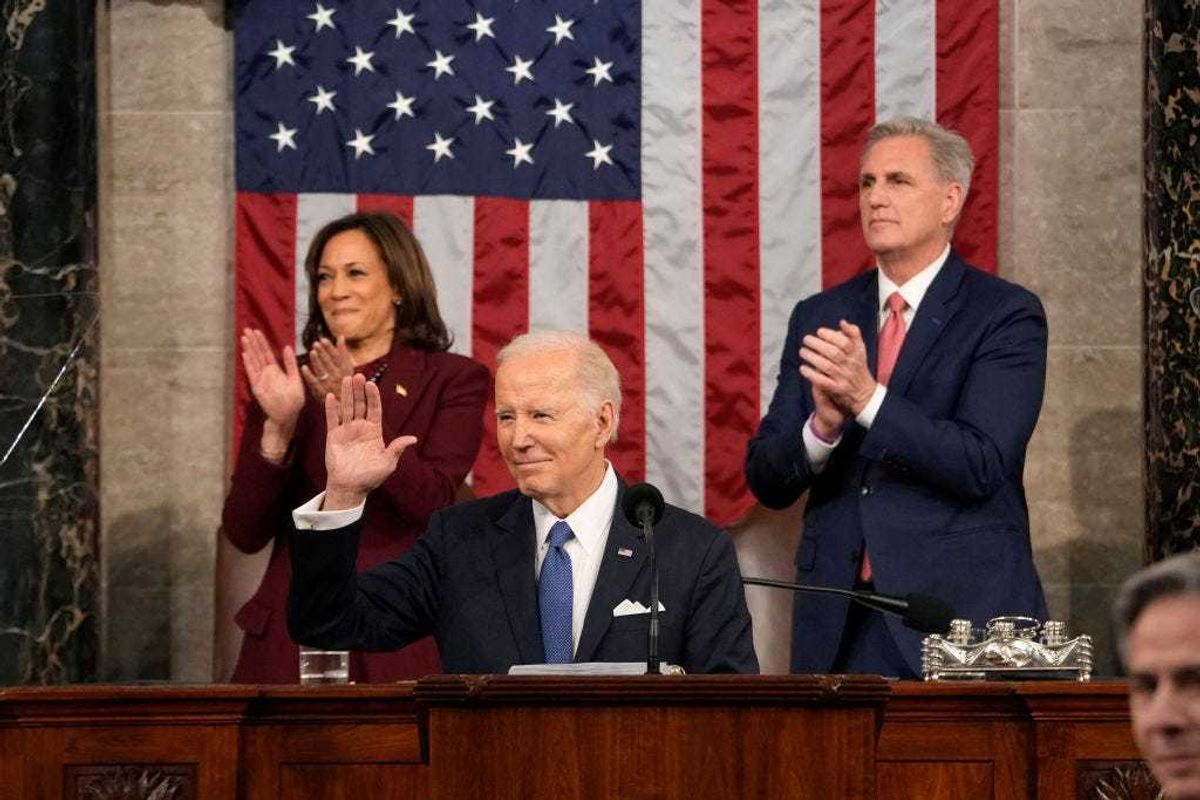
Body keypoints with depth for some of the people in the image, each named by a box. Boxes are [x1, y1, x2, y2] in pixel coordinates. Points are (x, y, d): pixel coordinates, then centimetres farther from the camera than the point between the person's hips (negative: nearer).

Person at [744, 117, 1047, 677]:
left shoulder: (1007, 316, -2)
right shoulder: (820, 318, 12)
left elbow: (982, 466, -15)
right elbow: (766, 482, 7)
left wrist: (867, 398, -23)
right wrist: (823, 425, -14)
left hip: (960, 616, -4)